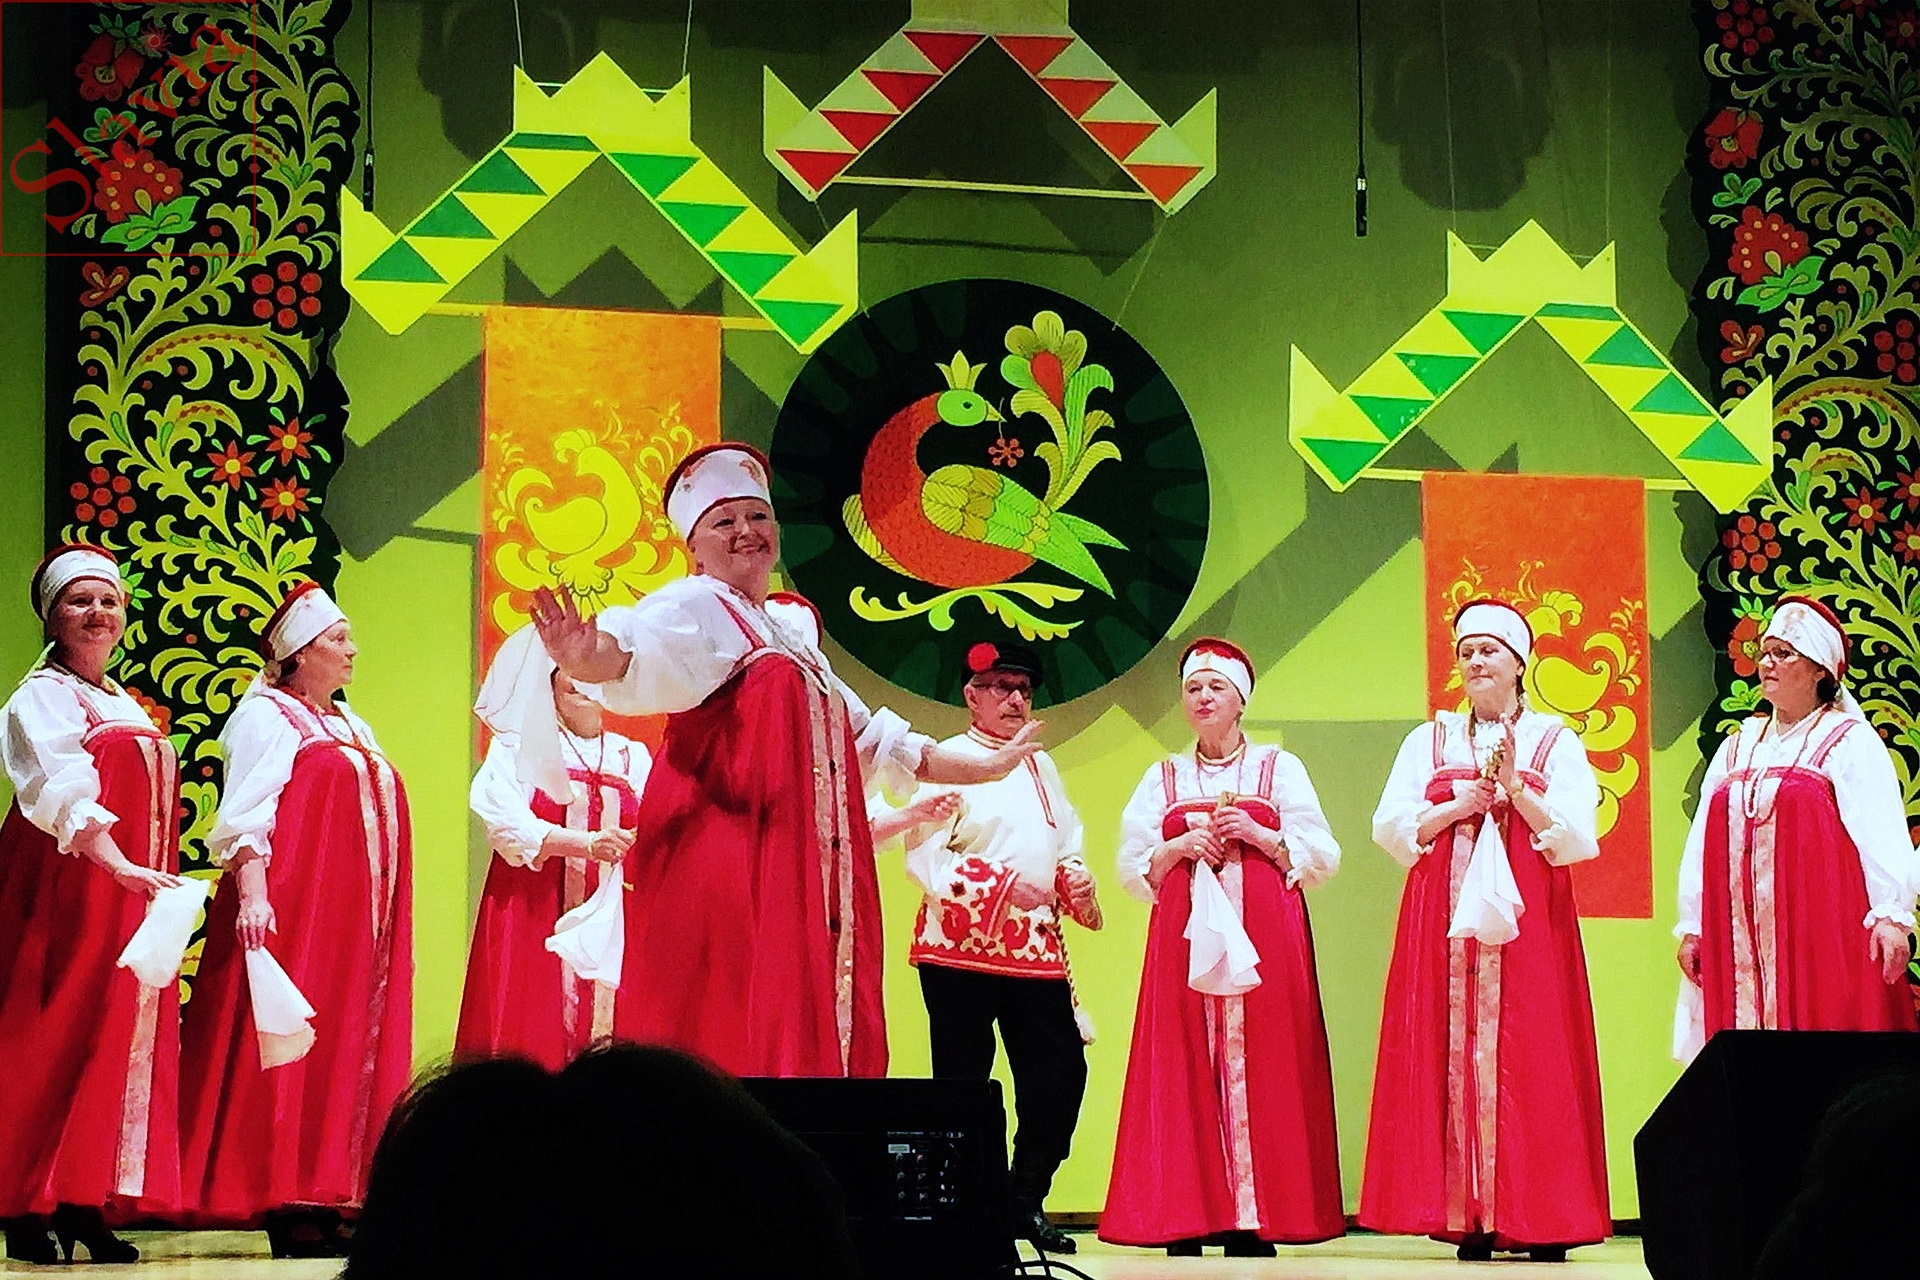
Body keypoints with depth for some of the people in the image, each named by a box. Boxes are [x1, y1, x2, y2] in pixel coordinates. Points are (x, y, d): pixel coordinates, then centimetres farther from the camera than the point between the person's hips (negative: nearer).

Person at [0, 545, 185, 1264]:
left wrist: (157, 887, 10)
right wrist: (122, 868, -34)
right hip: (64, 889, -7)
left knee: (124, 1042, 1)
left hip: (135, 894, 7)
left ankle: (86, 1206, 2)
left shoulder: (127, 709, 21)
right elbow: (64, 792, -21)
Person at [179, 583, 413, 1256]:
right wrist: (252, 896, -25)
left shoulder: (350, 727, 21)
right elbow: (246, 815, -12)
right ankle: (285, 1205, -12)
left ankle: (324, 1202, 5)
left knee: (346, 1044, 4)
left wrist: (380, 918, 20)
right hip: (291, 909, -8)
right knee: (288, 1054, -11)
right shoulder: (266, 716, -2)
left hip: (353, 916, 8)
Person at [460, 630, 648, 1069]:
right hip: (534, 920, -3)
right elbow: (507, 826, -8)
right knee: (533, 1040, -10)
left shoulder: (634, 757, 18)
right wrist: (584, 843, -20)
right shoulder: (517, 747, 7)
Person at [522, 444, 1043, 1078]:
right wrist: (591, 659, -47)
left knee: (803, 1041, -1)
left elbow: (876, 739, 36)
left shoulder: (790, 640, 26)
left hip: (801, 876, 8)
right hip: (722, 858, -8)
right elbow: (640, 651, -24)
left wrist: (984, 767, 38)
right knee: (728, 1036, -17)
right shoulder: (695, 608, 0)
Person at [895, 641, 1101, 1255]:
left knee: (1061, 1072, 0)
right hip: (962, 948, -6)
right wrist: (1002, 883, -21)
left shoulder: (1041, 766, 20)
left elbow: (1066, 845, 24)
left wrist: (1078, 884, 2)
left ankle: (1026, 1200, 12)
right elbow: (925, 856, -11)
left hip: (1036, 949, 6)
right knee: (963, 1082, -4)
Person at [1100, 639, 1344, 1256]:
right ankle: (1185, 1218, -6)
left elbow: (1320, 857, 5)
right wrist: (1181, 847, -5)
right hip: (1185, 933, 2)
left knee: (1258, 1062, -9)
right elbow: (1133, 867, 12)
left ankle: (1254, 1221, -10)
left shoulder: (1278, 768, 12)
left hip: (1261, 933, -2)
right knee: (1184, 1066, -6)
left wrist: (1259, 836, -8)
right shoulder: (1164, 778, 17)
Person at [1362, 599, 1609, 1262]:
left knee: (1529, 1059, -8)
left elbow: (1575, 839, 0)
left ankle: (1540, 1220, -6)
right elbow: (1391, 827, 7)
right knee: (1452, 1055, -6)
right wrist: (1459, 806, -6)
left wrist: (1516, 789, -11)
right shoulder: (1431, 740, 16)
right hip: (1444, 921, 2)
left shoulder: (1554, 741, 10)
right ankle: (1469, 1219, -5)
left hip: (1526, 921, -2)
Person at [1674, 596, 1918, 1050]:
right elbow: (1701, 844, 17)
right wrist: (1692, 926, 12)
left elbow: (1882, 836, -8)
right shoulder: (1737, 746, 19)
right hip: (1740, 940, 5)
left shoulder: (1849, 742, 2)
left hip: (1821, 935, -5)